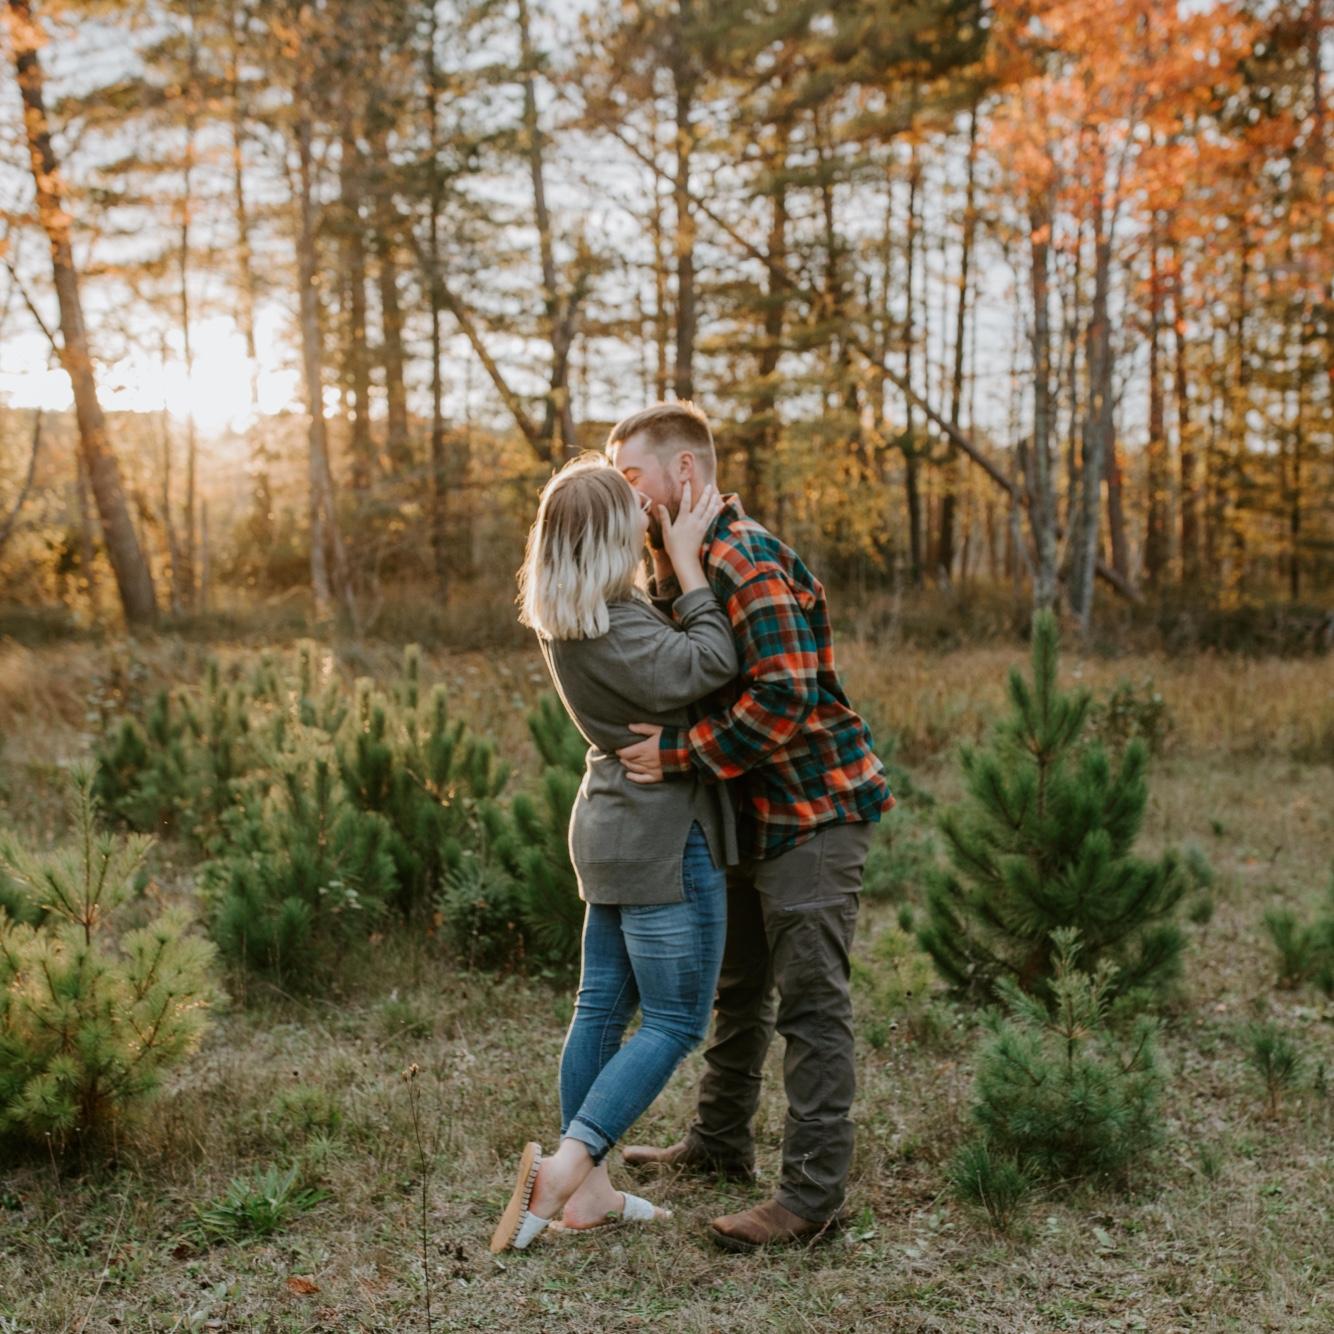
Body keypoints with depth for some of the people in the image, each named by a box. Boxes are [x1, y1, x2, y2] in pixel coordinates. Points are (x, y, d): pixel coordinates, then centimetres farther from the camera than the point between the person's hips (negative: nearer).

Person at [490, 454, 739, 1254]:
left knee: (603, 1007, 12)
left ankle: (588, 1189, 21)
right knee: (675, 1022, 0)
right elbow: (706, 666, -30)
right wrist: (687, 560, -21)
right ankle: (565, 1166, -6)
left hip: (616, 828, 9)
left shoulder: (570, 616, 7)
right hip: (664, 835, -9)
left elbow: (658, 651, 16)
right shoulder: (605, 626, -22)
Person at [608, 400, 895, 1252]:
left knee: (810, 1003, -5)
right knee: (737, 986, 20)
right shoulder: (680, 561, 12)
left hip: (814, 806, -10)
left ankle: (815, 1194, 3)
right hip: (752, 811, 10)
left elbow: (784, 699, -29)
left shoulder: (747, 561, -21)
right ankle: (720, 1143, 36)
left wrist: (678, 752, -25)